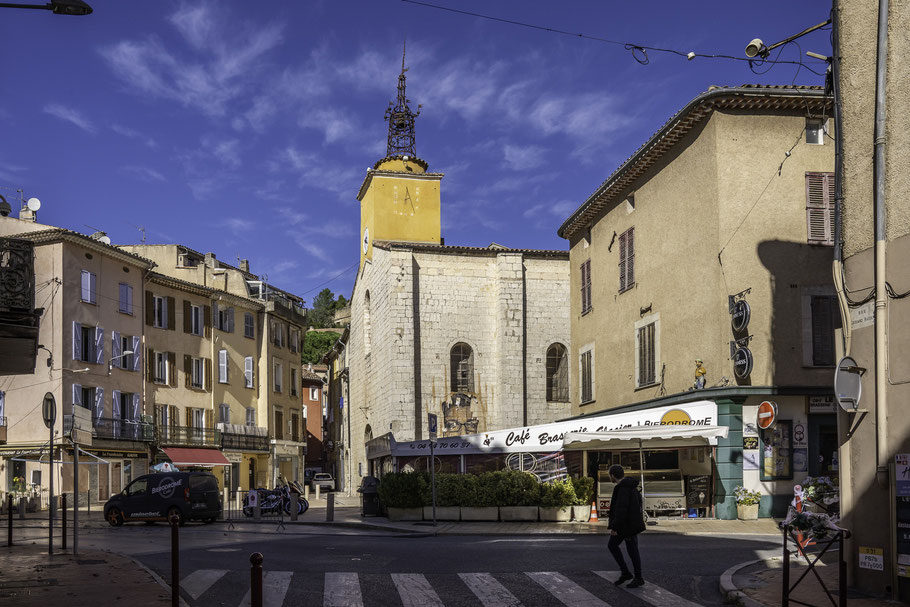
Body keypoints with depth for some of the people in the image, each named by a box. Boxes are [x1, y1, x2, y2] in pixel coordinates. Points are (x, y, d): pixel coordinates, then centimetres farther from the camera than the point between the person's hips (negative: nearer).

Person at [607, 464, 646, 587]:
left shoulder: (623, 488, -22)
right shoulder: (630, 485, 9)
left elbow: (621, 509, -28)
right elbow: (638, 498, 22)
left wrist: (614, 527, -25)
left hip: (629, 525, -10)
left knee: (632, 550, 2)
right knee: (612, 545, 11)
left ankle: (638, 578, 14)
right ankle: (625, 573, 15)